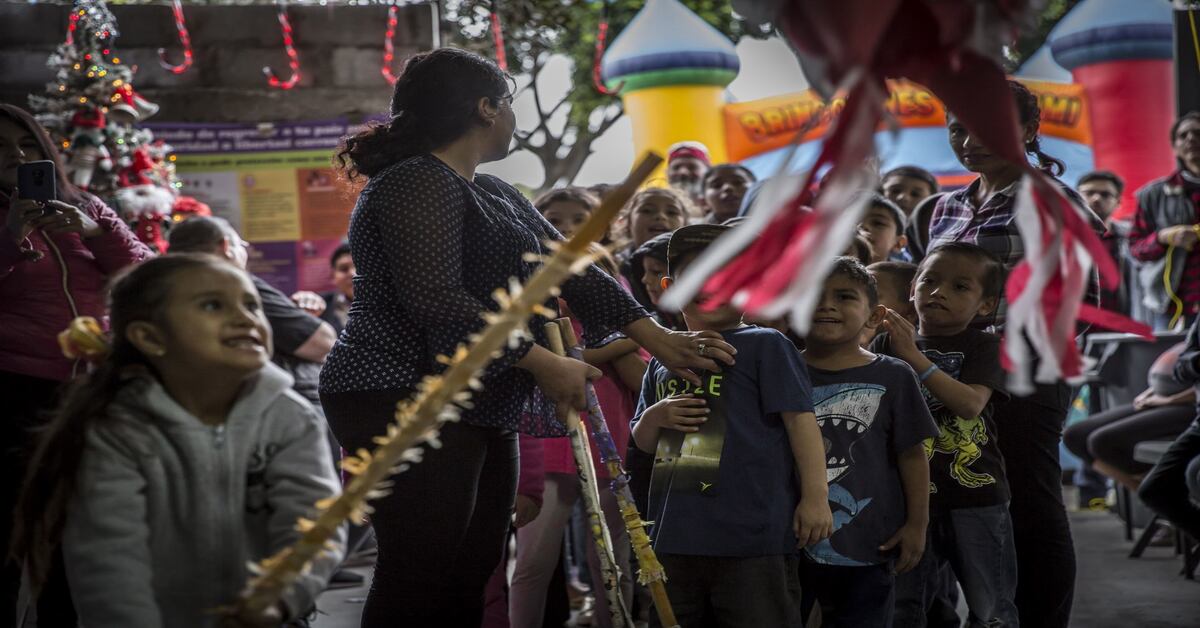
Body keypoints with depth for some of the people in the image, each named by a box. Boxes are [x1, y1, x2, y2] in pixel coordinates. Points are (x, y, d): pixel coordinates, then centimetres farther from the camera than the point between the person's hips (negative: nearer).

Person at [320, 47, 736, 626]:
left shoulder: (494, 195, 19)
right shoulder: (418, 183, -12)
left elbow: (570, 268, 16)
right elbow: (433, 297, -23)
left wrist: (657, 339, 8)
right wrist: (542, 363, -19)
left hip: (482, 410, 10)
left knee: (471, 580, 8)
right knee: (420, 580, -13)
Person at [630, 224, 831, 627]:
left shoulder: (765, 346, -3)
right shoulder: (663, 359, 16)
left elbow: (800, 420, -8)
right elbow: (644, 442, 23)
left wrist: (815, 496, -15)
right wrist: (656, 416, 0)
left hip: (751, 534, -6)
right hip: (674, 534, 7)